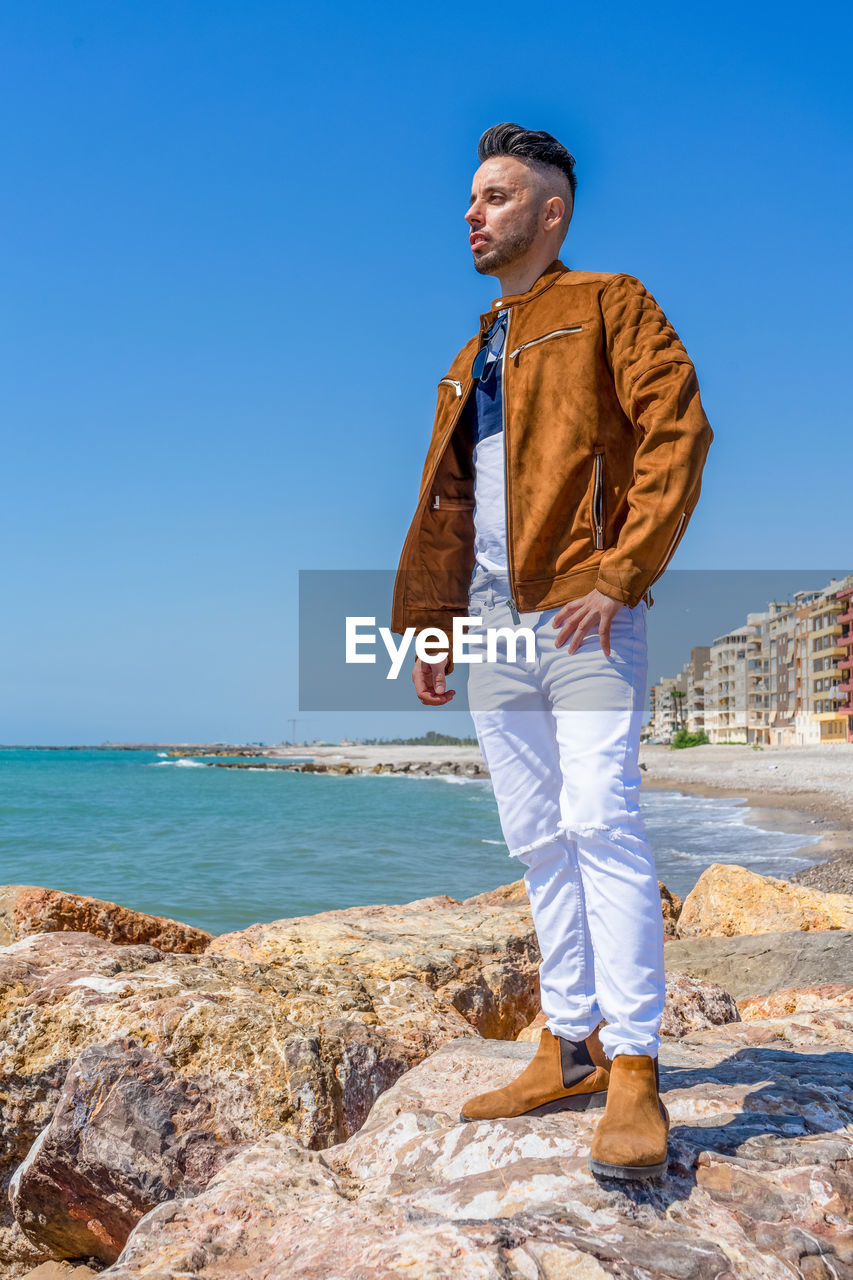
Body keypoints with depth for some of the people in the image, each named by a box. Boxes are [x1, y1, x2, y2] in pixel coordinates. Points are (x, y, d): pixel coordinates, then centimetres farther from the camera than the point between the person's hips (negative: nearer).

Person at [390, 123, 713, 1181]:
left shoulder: (609, 305, 4)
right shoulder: (471, 360, 25)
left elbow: (677, 432, -9)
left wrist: (621, 572, -18)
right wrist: (430, 624, 18)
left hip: (581, 612, -7)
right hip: (491, 619, 7)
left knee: (599, 826, -14)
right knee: (538, 843, 6)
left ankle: (634, 1074, -7)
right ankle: (571, 1052, 13)